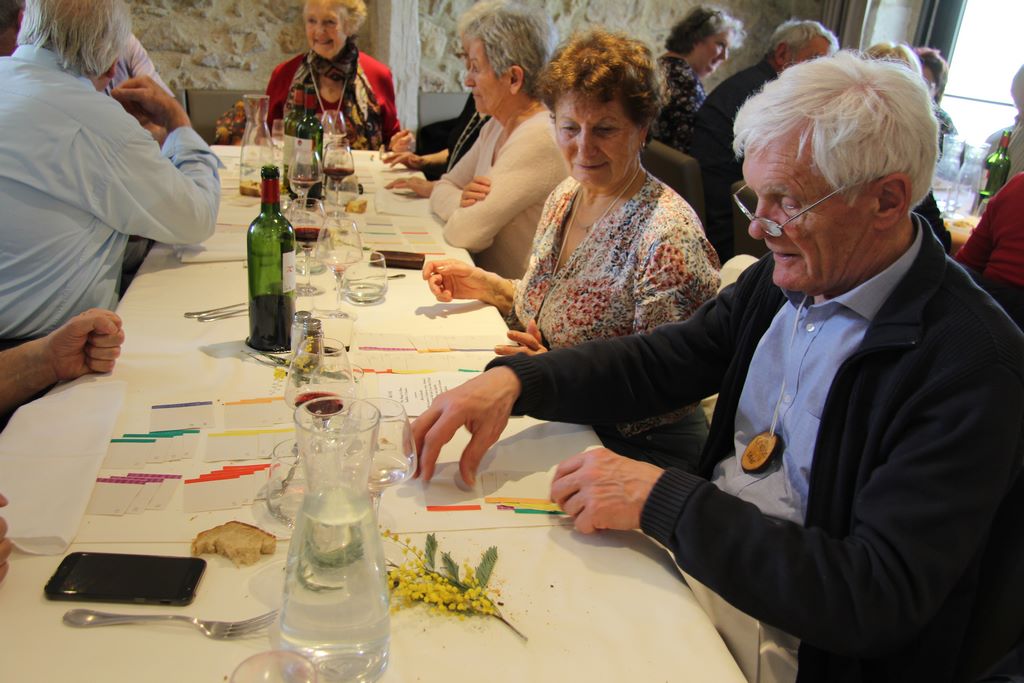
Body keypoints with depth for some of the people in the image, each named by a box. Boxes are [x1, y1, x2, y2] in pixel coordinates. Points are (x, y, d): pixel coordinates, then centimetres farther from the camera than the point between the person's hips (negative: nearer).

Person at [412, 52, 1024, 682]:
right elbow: (657, 363, 4)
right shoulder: (783, 275, 0)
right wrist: (514, 379, -12)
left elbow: (879, 601, -25)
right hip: (700, 554, 6)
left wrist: (662, 500, -27)